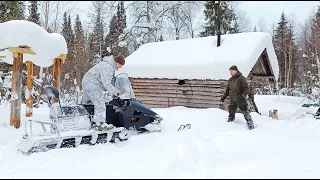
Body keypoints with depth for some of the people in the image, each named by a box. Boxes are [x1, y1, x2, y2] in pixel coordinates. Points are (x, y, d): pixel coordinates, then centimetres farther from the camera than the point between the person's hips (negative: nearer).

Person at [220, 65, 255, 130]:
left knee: (246, 113, -4)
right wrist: (224, 97, 17)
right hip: (232, 100, 6)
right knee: (231, 114, 11)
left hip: (241, 100, -6)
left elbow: (246, 87, -14)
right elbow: (227, 89, 23)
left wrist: (244, 94, -29)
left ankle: (251, 126, 2)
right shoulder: (230, 80, 14)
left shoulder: (241, 78, -6)